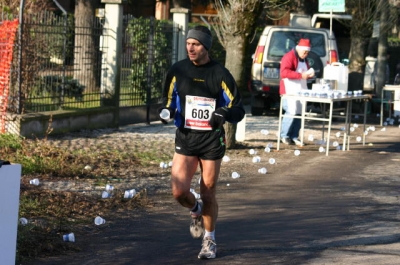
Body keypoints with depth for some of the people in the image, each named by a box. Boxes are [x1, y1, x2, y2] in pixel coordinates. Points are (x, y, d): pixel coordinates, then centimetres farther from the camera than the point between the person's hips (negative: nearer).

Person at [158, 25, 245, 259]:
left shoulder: (220, 74, -6)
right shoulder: (178, 71, 1)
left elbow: (238, 109, -4)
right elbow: (169, 100, 13)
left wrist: (224, 114, -26)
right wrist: (166, 111, -11)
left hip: (212, 140, -2)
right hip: (185, 137, 2)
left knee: (208, 194, 5)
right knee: (179, 191, -11)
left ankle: (210, 240, 26)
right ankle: (196, 211, 25)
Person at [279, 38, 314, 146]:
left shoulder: (304, 60, 20)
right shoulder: (289, 57, -8)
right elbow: (284, 72, -21)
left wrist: (309, 74, 7)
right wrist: (301, 75, -24)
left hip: (301, 91, 9)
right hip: (290, 91, -9)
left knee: (299, 113, 5)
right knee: (291, 112, -14)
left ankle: (294, 136, 12)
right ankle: (284, 135, -3)